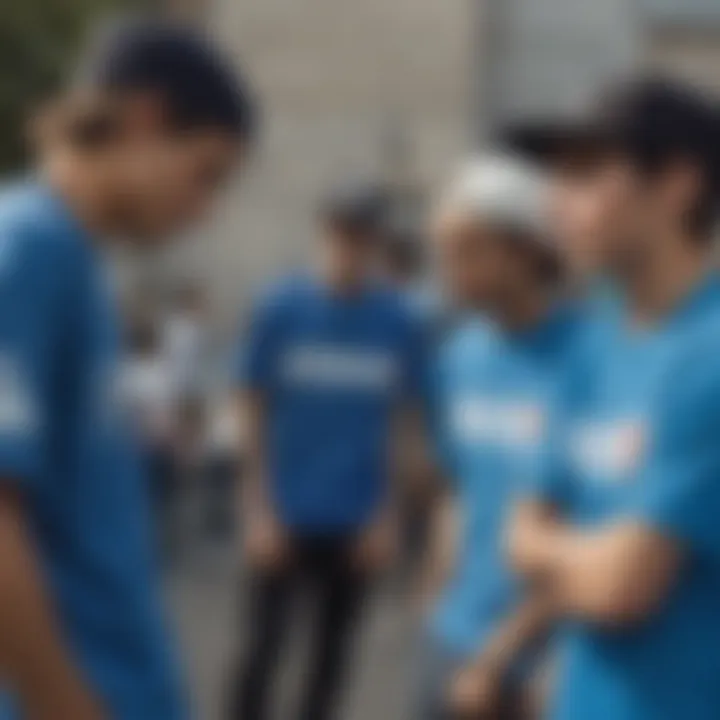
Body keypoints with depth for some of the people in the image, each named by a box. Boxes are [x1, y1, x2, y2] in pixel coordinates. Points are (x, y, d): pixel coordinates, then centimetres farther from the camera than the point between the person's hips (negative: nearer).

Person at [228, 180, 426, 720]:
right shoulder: (280, 309, -6)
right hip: (285, 516, -2)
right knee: (262, 650, 3)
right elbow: (255, 415, -2)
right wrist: (259, 511, -6)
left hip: (355, 522, 2)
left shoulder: (398, 323, -1)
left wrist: (387, 517, 3)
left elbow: (399, 424, 5)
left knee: (332, 655, 13)